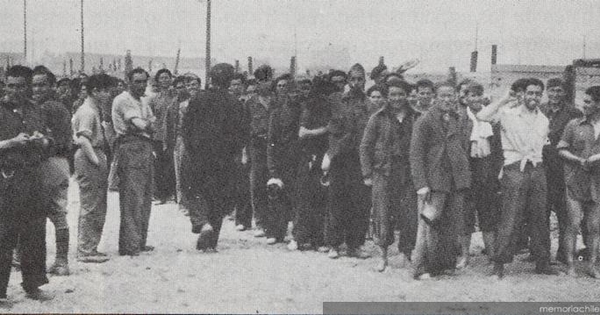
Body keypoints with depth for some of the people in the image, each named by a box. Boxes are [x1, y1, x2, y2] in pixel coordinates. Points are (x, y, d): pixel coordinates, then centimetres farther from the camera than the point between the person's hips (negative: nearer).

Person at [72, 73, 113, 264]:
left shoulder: (95, 110, 18)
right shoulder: (87, 112, -13)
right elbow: (83, 140, -23)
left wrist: (103, 159, 14)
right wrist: (96, 160, -20)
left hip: (97, 159, 10)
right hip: (88, 161, -10)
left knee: (98, 208, 14)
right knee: (90, 207, -5)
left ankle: (90, 248, 21)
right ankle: (85, 251, 0)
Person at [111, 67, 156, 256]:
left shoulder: (143, 102, 23)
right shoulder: (122, 100, -5)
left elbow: (151, 125, 14)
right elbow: (137, 123, -16)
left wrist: (148, 126, -4)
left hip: (145, 148, 9)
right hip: (130, 147, -9)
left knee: (145, 198, 11)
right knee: (132, 198, -11)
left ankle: (140, 242, 19)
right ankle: (129, 246, -10)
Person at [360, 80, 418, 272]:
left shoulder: (415, 118, 8)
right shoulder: (378, 118, 4)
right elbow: (365, 146, 5)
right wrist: (367, 174, -2)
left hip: (408, 174, 1)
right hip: (383, 174, -1)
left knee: (410, 216, -3)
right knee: (383, 215, -1)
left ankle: (405, 253, 13)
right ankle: (383, 255, 12)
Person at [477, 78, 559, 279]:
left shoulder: (543, 120, 15)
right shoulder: (509, 114, 0)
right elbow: (481, 116, -13)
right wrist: (504, 100, -11)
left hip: (537, 170, 5)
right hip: (515, 169, -5)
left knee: (540, 217, 8)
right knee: (510, 218, -8)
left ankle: (542, 262, 18)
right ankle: (499, 265, -3)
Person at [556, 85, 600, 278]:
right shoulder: (574, 125, 3)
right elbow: (561, 149, 3)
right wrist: (579, 160, -12)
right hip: (575, 181, -2)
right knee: (573, 225, -3)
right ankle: (570, 265, 4)